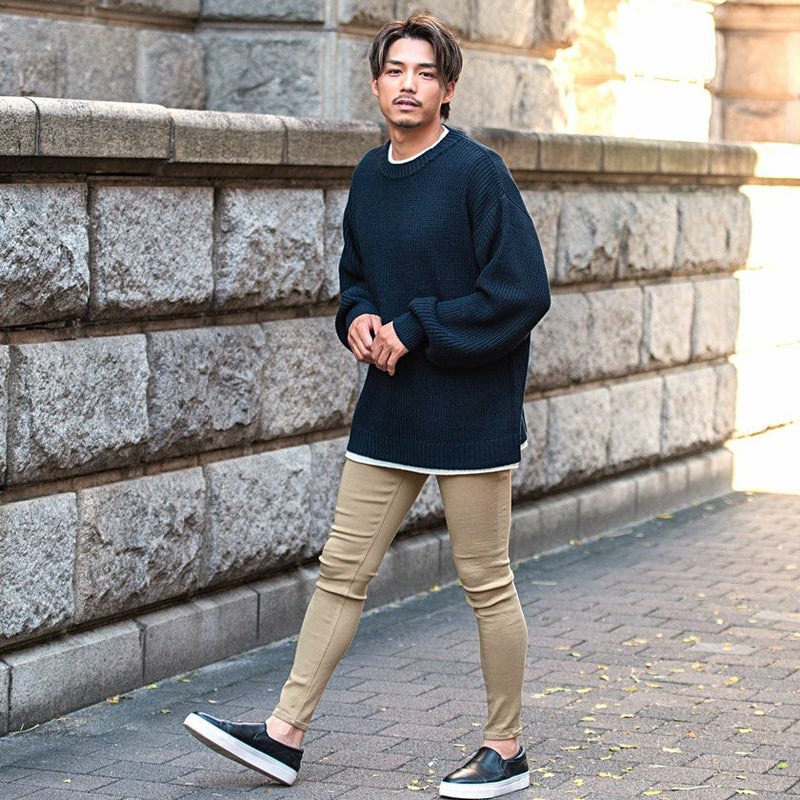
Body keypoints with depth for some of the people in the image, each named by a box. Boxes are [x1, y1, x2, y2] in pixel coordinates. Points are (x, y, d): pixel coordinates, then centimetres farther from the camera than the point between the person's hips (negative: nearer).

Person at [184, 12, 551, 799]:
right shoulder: (370, 176, 9)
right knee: (341, 569, 7)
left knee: (486, 584, 4)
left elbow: (523, 292, -17)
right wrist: (358, 317, 0)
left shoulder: (478, 173, -13)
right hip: (390, 411, 7)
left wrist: (416, 328, -16)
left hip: (470, 416, -7)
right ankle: (285, 733, 13)